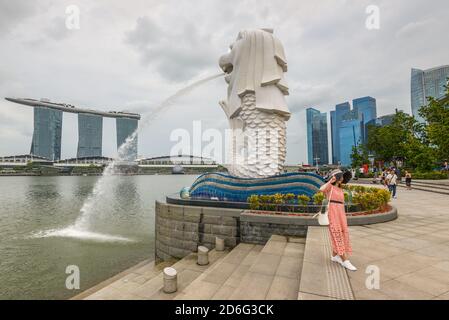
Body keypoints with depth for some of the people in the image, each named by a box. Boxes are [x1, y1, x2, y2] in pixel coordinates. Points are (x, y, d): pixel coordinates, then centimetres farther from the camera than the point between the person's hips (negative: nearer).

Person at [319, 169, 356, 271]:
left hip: (341, 213, 8)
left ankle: (334, 256, 24)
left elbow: (341, 203, 20)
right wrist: (330, 181, -18)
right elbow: (321, 189, -27)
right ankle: (345, 261, -4)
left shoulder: (340, 189, 18)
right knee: (337, 236, -6)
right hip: (332, 213, -8)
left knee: (342, 234, 10)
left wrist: (344, 217, 18)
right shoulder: (330, 186, -2)